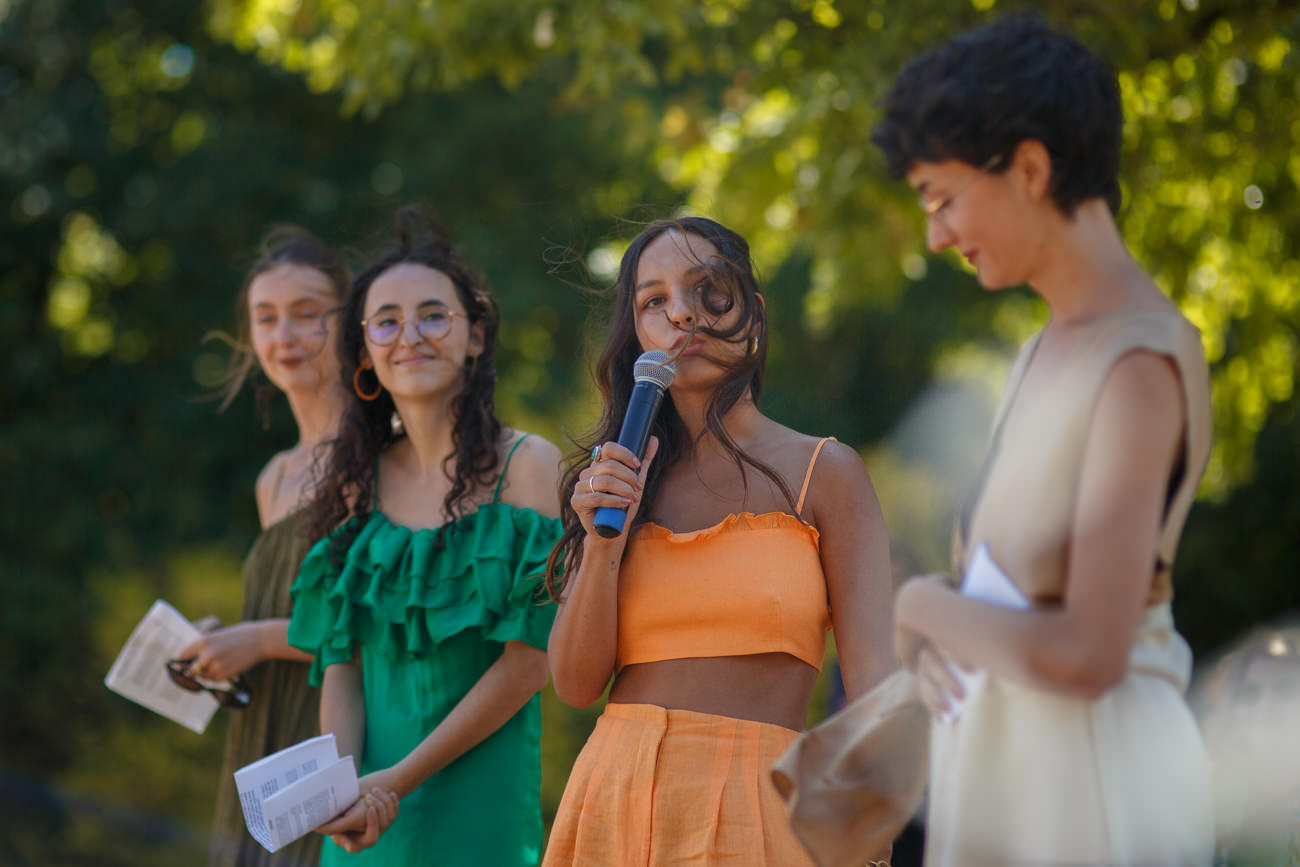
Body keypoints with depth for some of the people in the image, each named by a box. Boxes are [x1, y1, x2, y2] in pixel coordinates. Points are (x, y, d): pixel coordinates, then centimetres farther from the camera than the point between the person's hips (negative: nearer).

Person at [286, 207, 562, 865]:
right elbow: (341, 662, 6)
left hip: (482, 795, -4)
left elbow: (529, 661, -12)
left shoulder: (527, 465, -6)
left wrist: (399, 780, -14)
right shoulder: (359, 481, 8)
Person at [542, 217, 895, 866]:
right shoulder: (615, 483, 9)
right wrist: (604, 544, -9)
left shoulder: (823, 473, 1)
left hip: (753, 810, -3)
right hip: (612, 803, 3)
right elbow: (576, 684, 4)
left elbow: (873, 679, -6)